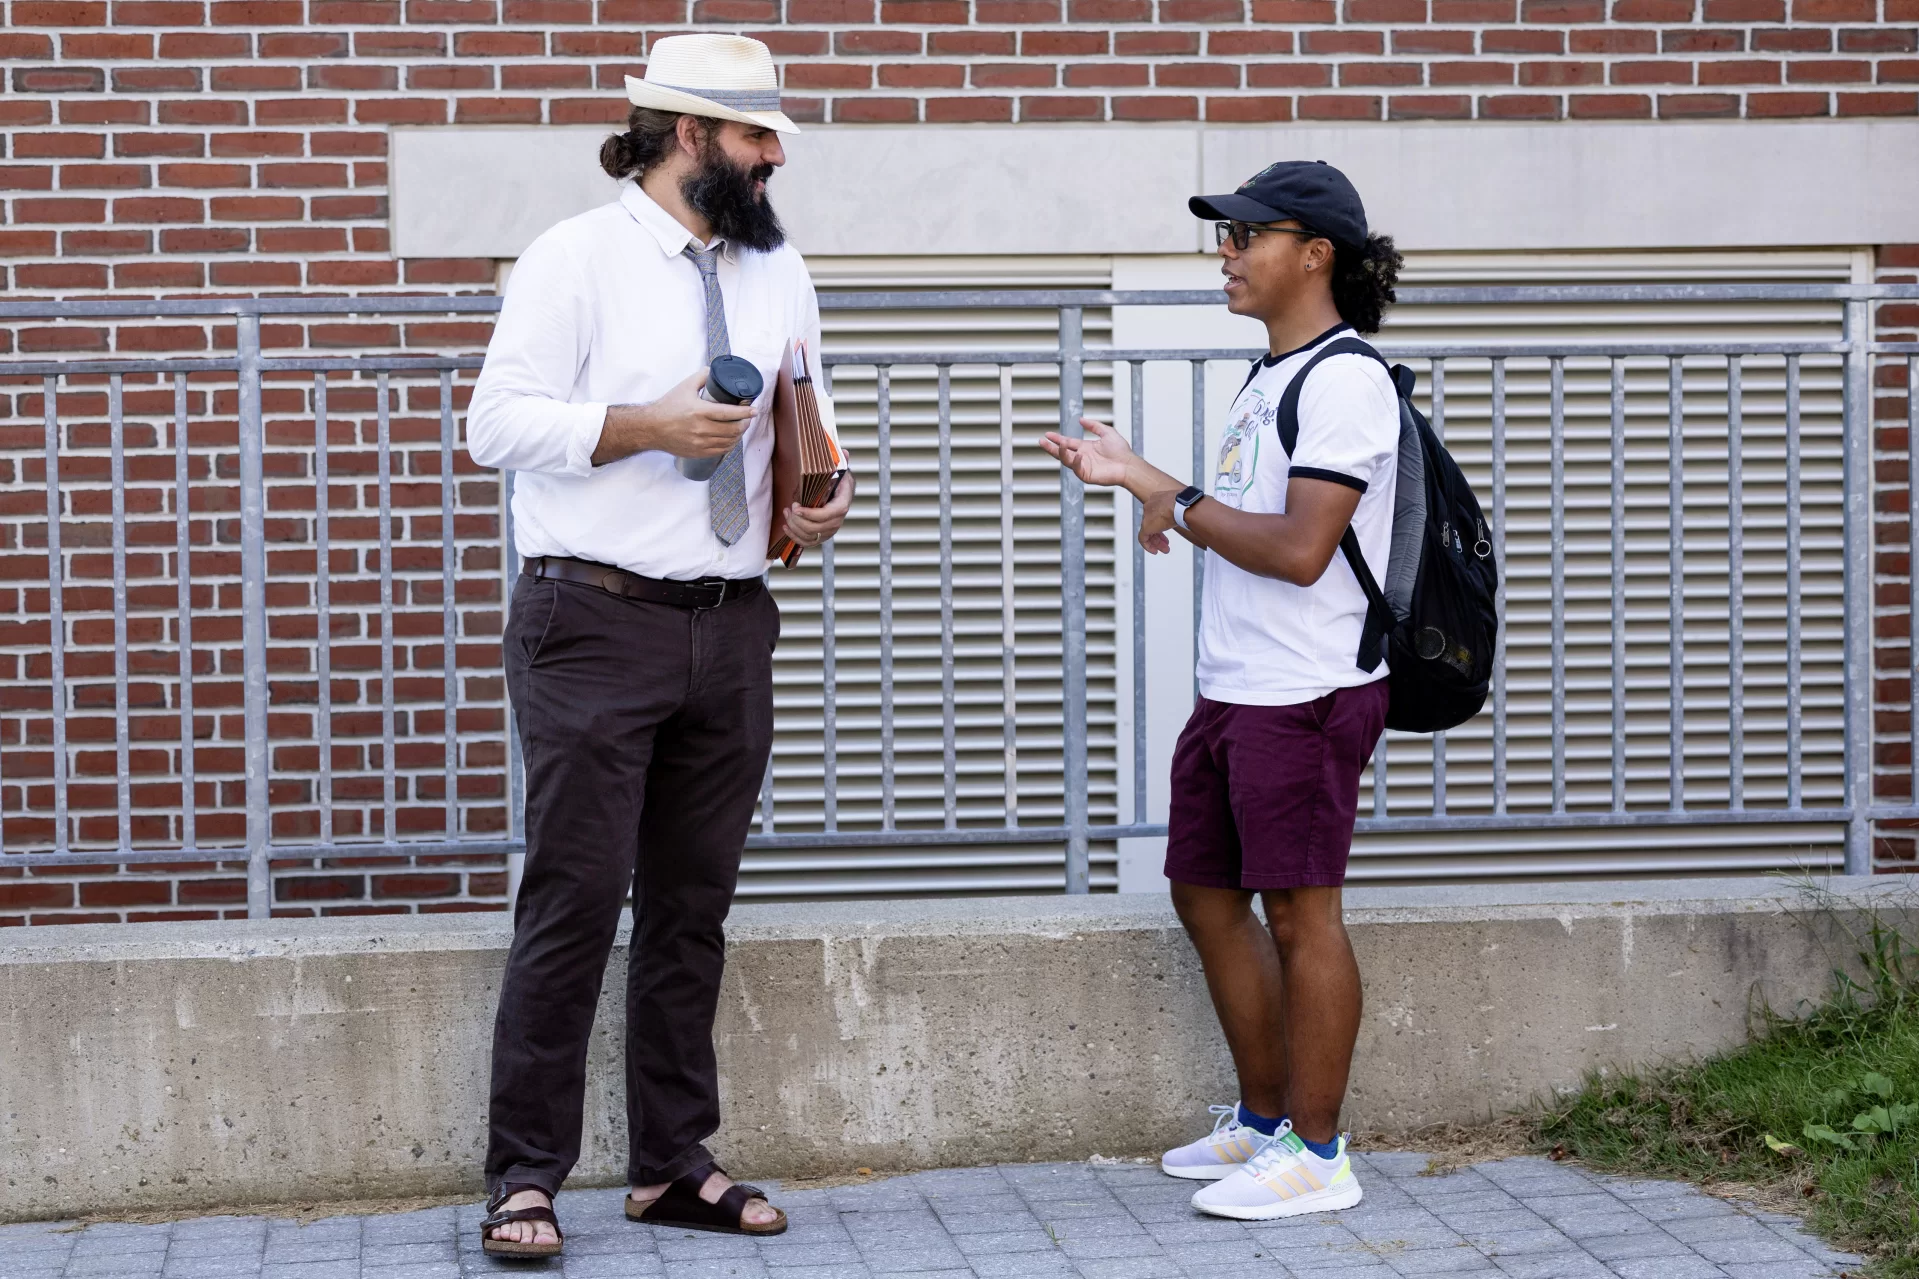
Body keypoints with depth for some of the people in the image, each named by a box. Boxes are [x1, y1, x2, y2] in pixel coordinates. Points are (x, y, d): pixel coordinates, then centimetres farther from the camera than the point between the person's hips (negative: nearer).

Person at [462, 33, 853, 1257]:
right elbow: (497, 421, -10)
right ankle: (526, 1177, 0)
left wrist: (825, 497, 1)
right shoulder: (579, 258, -5)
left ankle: (675, 1164, 18)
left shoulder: (778, 271, 14)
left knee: (694, 906, 9)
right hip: (596, 620, -6)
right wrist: (648, 427, -19)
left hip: (731, 627, 6)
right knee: (575, 899, -7)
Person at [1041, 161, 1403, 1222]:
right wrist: (1133, 476, 20)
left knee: (1299, 912, -5)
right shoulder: (1269, 376, 17)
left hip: (1307, 696, -10)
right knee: (1207, 894, 15)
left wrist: (1183, 509, -11)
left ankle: (1315, 1154, 4)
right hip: (1232, 693, 10)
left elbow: (1298, 548, -22)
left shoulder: (1344, 380, -14)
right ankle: (1263, 1121, 28)